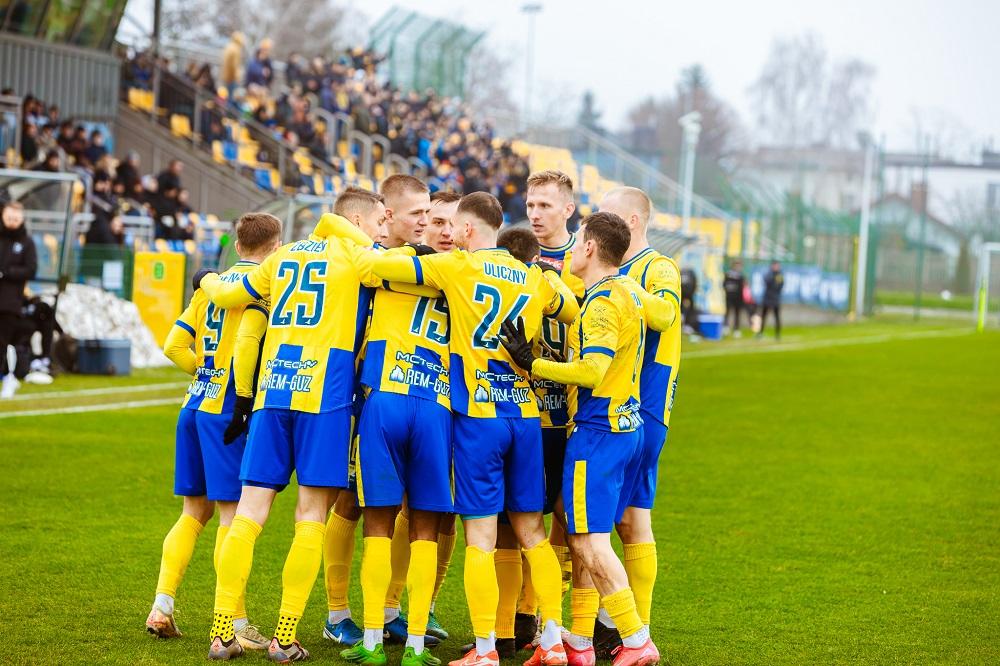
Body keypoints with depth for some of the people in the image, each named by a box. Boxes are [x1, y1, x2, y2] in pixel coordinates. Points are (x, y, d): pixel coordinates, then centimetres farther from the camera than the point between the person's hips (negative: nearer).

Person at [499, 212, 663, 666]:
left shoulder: (603, 302, -16)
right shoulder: (627, 291, 14)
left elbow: (591, 371, -24)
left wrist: (532, 364, -18)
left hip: (597, 430, -10)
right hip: (625, 427, 10)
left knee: (590, 541, -8)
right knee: (583, 540, 13)